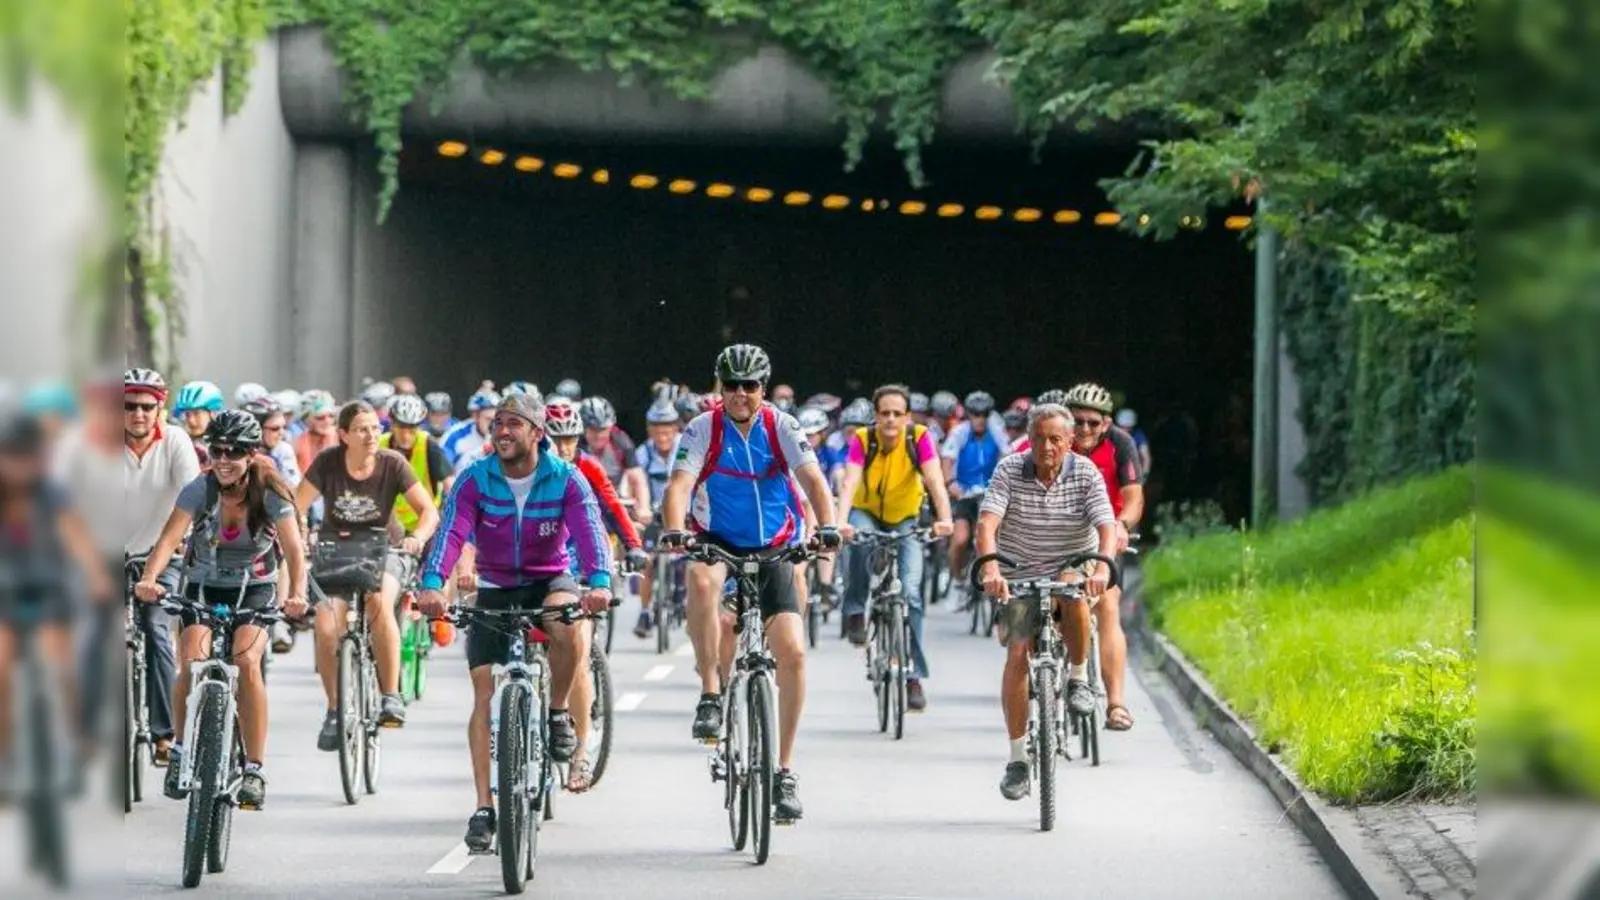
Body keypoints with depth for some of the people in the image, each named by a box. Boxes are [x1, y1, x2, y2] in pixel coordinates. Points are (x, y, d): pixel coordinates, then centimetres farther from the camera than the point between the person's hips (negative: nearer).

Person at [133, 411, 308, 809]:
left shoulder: (271, 494, -18)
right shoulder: (200, 489, -17)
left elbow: (294, 549, -28)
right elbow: (170, 538, -28)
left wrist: (297, 593, -47)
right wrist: (148, 579, -47)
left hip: (254, 589, -1)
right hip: (203, 586, 1)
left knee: (246, 661, -25)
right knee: (193, 663, -22)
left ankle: (254, 769, -17)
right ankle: (181, 749, 3)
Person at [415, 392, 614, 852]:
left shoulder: (565, 480, -13)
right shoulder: (476, 479, -11)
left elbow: (589, 531, -28)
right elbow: (452, 532, -25)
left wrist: (599, 582, -48)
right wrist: (432, 584, -44)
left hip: (550, 581, -1)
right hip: (495, 590, 1)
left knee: (568, 621, -37)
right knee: (485, 694, -10)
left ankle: (558, 712, -11)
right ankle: (484, 809, -6)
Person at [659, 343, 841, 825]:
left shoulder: (782, 427, -5)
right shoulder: (703, 428, -8)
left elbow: (813, 479, -15)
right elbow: (680, 484, -20)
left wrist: (827, 525, -35)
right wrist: (674, 531, -40)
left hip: (773, 551, 1)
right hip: (718, 544, -1)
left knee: (792, 652, -13)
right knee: (701, 580, -39)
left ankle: (785, 771, -2)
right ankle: (710, 695, -27)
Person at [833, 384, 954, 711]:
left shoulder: (919, 438, -22)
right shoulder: (863, 440, -23)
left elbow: (935, 480, -32)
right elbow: (850, 482, -35)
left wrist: (944, 519, -50)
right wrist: (841, 522, -53)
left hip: (905, 519, 1)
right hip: (867, 513, -1)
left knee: (910, 592, -12)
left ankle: (913, 677, -4)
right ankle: (856, 613, -17)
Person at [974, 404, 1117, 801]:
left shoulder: (1085, 473, -10)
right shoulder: (1009, 471, -10)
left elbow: (1106, 526, -21)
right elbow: (987, 522, -22)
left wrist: (1102, 566, -41)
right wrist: (990, 567, -40)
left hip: (1073, 566, -1)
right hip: (1020, 575, 1)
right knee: (1017, 655, -12)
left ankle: (1079, 677, -13)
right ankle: (1018, 758, -3)